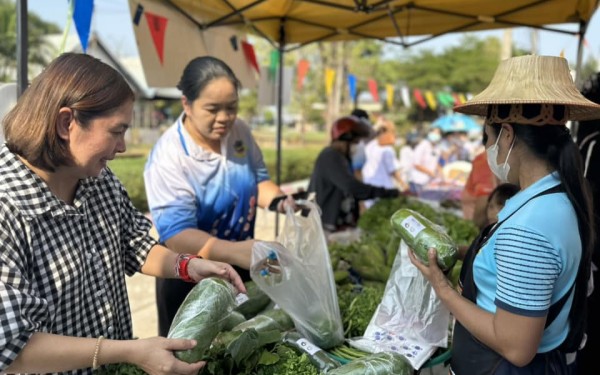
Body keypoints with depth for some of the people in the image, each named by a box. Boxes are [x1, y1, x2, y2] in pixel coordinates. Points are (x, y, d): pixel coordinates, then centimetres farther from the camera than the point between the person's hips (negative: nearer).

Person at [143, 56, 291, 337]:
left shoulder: (239, 131, -7)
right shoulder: (168, 156, -26)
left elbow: (258, 178, 6)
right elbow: (175, 234, -32)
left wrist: (279, 199, -17)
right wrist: (234, 251, -48)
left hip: (239, 271, 6)